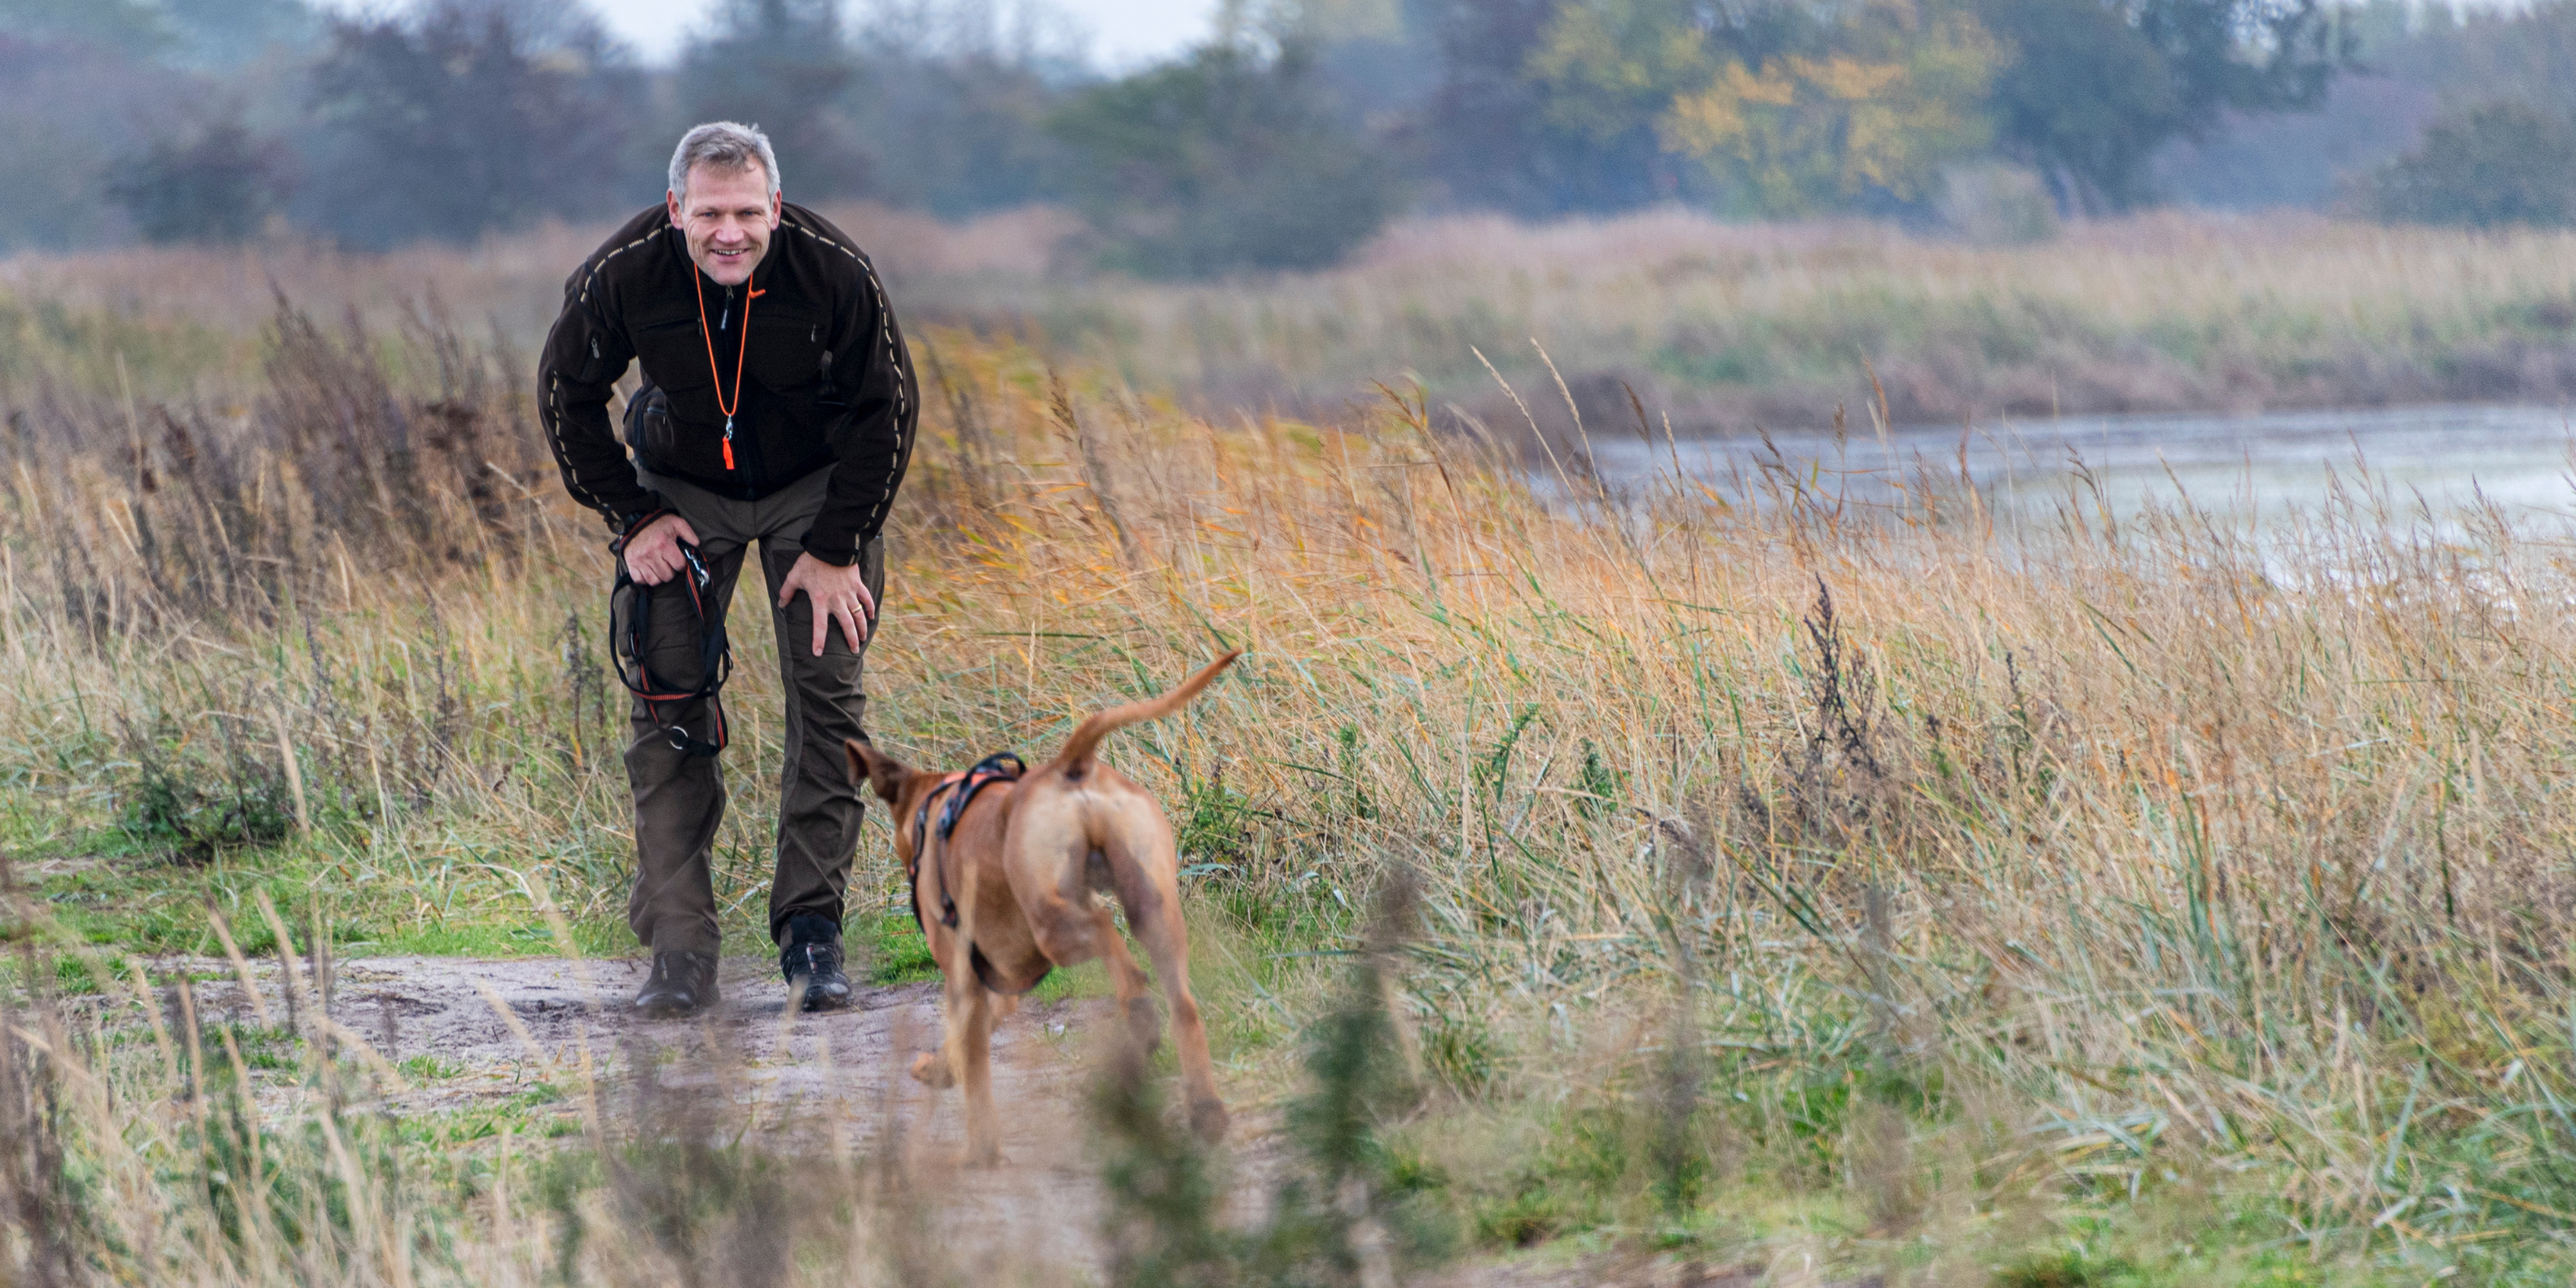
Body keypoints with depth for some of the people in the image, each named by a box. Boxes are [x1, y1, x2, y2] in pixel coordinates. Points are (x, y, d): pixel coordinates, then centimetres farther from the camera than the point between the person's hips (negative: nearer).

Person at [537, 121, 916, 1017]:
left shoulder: (833, 272, -28)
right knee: (669, 705, -8)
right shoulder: (621, 277, -26)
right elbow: (566, 397, -6)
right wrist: (631, 518, -7)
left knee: (826, 695, -8)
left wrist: (836, 548, -12)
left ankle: (810, 929, 1)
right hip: (682, 494, 0)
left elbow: (887, 407, -13)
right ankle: (679, 954, -7)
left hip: (814, 488, 0)